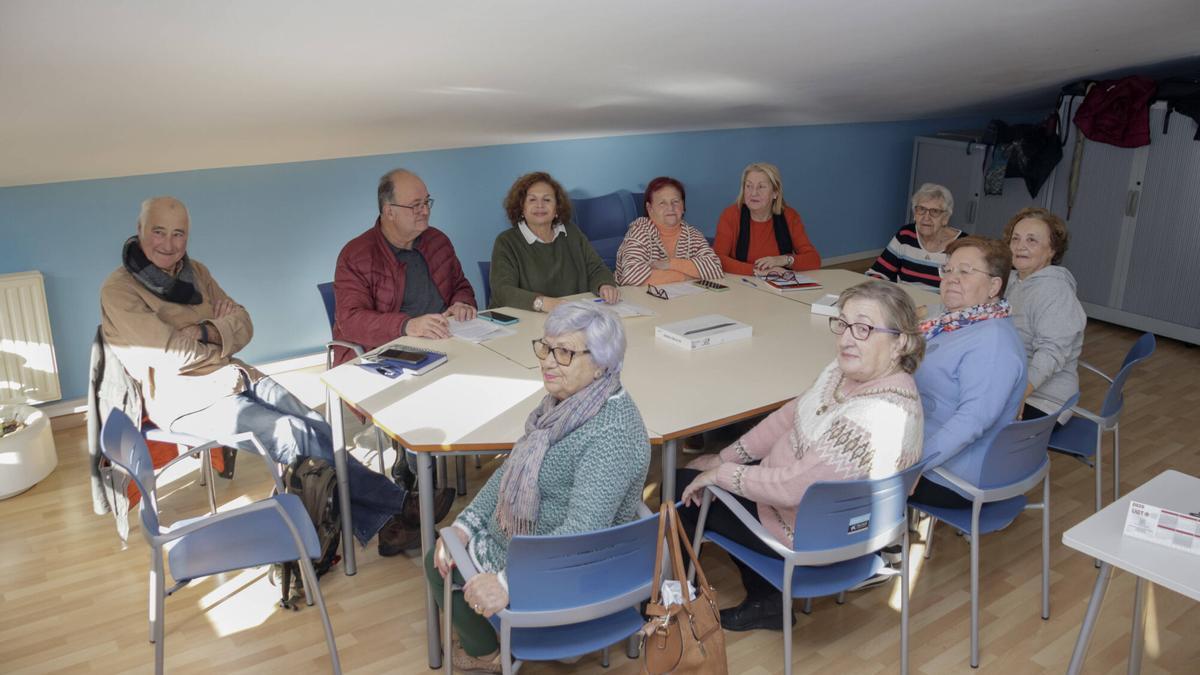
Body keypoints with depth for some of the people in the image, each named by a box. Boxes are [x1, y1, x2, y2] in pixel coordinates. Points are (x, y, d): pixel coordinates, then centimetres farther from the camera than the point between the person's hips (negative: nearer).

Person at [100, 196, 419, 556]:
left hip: (236, 377, 7)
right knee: (302, 437, -20)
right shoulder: (118, 292, -10)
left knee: (320, 429, -15)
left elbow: (244, 325, 6)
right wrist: (224, 337, -2)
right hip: (188, 402, -7)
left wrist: (206, 332, -14)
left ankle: (380, 522, -20)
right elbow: (174, 356, -18)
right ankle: (397, 502, -13)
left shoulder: (194, 271, 11)